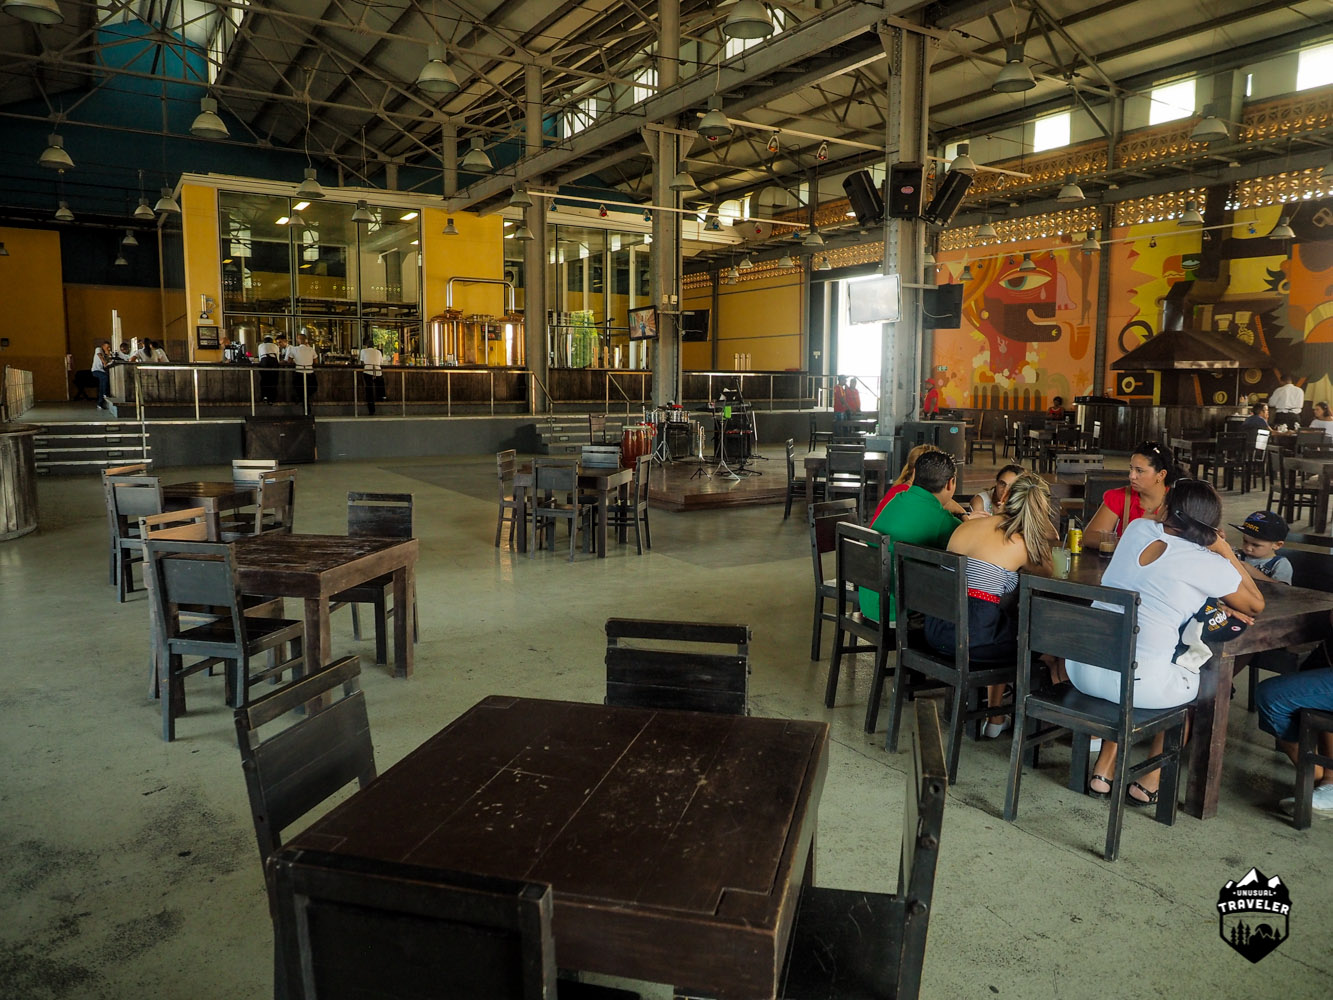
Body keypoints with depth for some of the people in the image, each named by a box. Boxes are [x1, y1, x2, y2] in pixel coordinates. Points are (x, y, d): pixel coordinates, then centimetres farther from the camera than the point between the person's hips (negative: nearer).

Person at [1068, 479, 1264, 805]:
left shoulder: (1138, 528, 8)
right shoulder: (1210, 564, -5)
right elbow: (1256, 605, 14)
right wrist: (1226, 552, 15)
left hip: (1081, 670, 5)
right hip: (1139, 685, -4)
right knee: (1203, 680, 27)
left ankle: (1103, 770, 34)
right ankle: (1150, 783, 31)